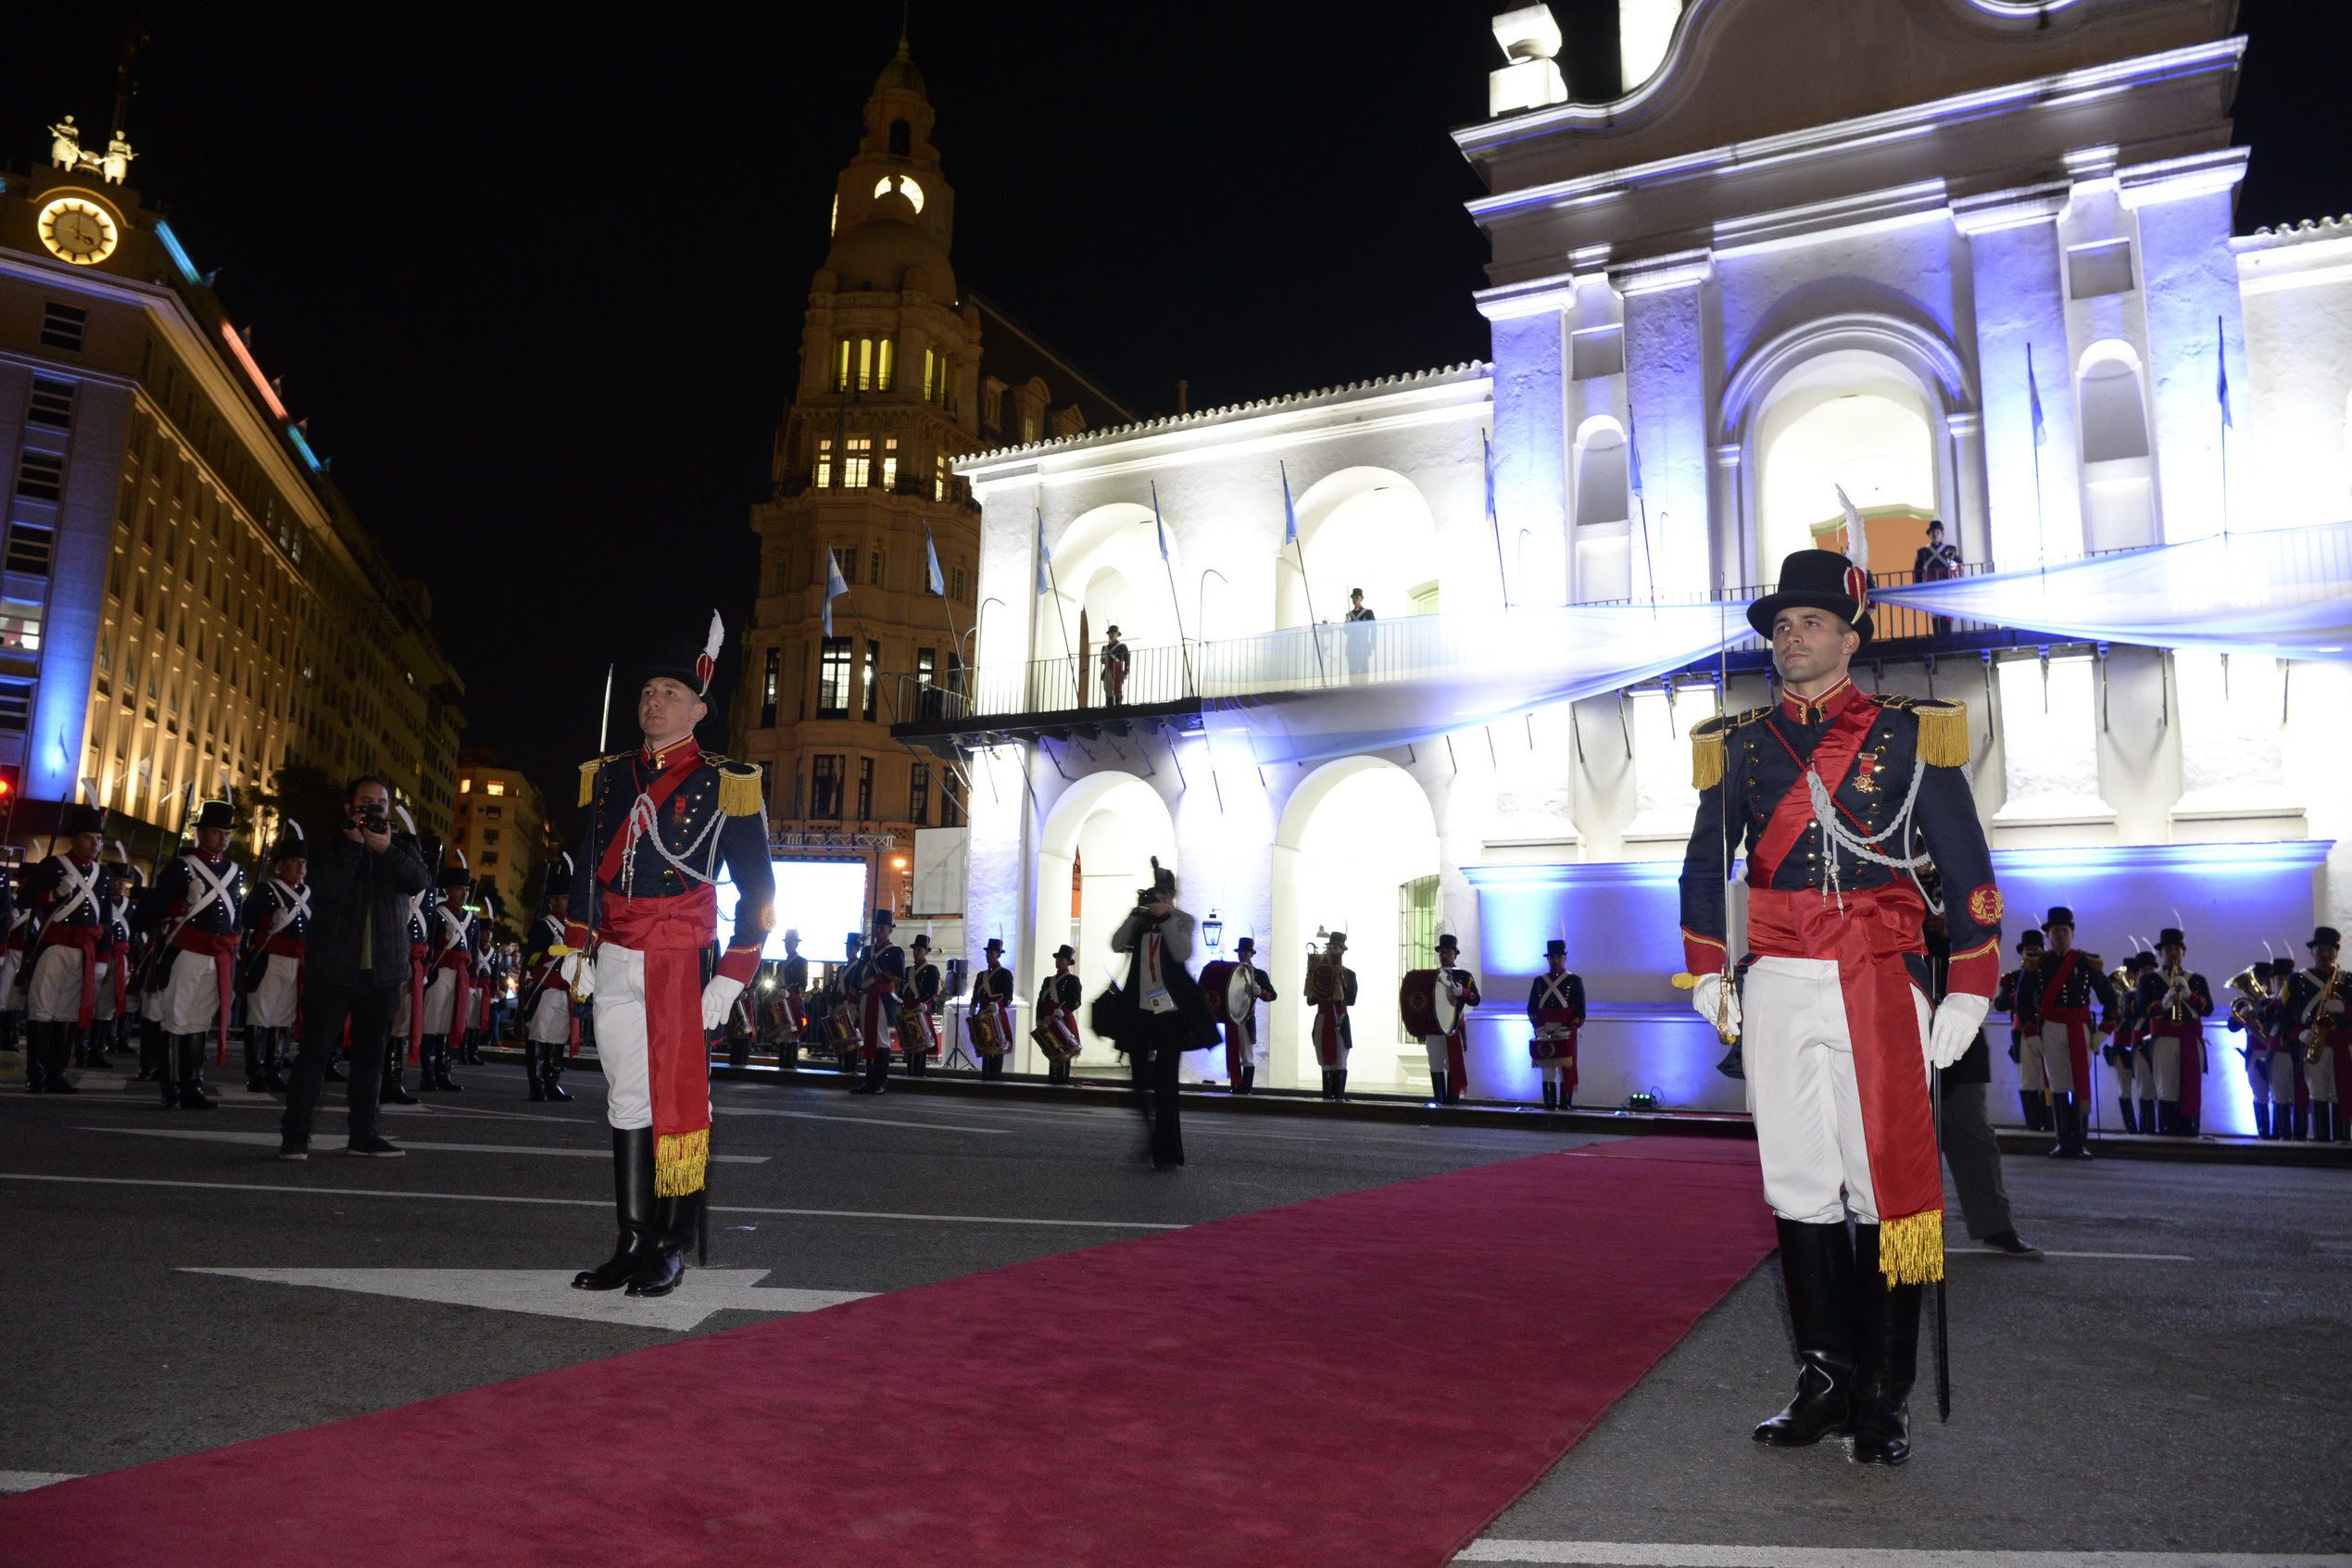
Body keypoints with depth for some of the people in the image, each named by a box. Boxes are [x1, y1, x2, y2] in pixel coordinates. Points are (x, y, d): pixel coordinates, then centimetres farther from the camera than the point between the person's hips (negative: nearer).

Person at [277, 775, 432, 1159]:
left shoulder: (403, 845, 11)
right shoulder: (331, 845, 4)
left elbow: (419, 882, -8)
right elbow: (327, 887, -15)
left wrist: (387, 849, -19)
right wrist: (354, 844, -15)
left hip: (383, 970, 3)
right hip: (333, 968, -3)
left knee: (371, 1054, 8)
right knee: (316, 1051, -3)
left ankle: (364, 1133, 15)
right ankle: (295, 1134, 2)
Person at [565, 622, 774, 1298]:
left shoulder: (726, 786, -2)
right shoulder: (607, 778, 13)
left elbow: (757, 891, -3)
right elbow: (585, 871, 20)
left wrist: (731, 980, -8)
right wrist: (577, 953, 13)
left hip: (681, 968, -5)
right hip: (614, 966, 5)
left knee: (679, 1103, -2)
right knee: (627, 1104, 7)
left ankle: (673, 1248, 8)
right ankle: (633, 1243, 15)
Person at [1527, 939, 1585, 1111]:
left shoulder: (1574, 980, 3)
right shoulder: (1539, 981, 11)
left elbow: (1580, 1012, 0)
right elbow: (1531, 1008, 10)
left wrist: (1571, 1029, -12)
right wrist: (1539, 1028, -4)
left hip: (1566, 1036, -2)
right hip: (1544, 1036, 3)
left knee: (1566, 1072, -2)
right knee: (1547, 1072, 3)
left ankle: (1564, 1106, 2)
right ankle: (1549, 1107, 8)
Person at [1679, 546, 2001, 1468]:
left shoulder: (1910, 735, 4)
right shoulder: (1740, 743, 12)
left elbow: (1966, 868, 3)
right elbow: (1706, 865, 18)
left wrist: (1968, 994, -2)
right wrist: (1707, 975, 11)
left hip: (1878, 985, -3)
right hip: (1778, 987, 3)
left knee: (1886, 1183, -2)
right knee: (1798, 1184, 5)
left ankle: (1886, 1396, 9)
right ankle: (1826, 1381, 14)